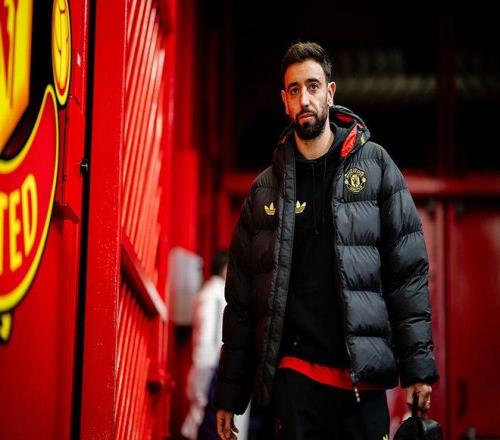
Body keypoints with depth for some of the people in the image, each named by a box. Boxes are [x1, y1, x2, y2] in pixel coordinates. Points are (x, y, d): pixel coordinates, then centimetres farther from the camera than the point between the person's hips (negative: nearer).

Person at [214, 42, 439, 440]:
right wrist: (230, 395, 11)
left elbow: (409, 270, 1)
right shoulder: (265, 190, 9)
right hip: (294, 375, 1)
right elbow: (240, 298, 11)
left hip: (362, 376, -1)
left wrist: (417, 364, -6)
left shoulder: (374, 166, 5)